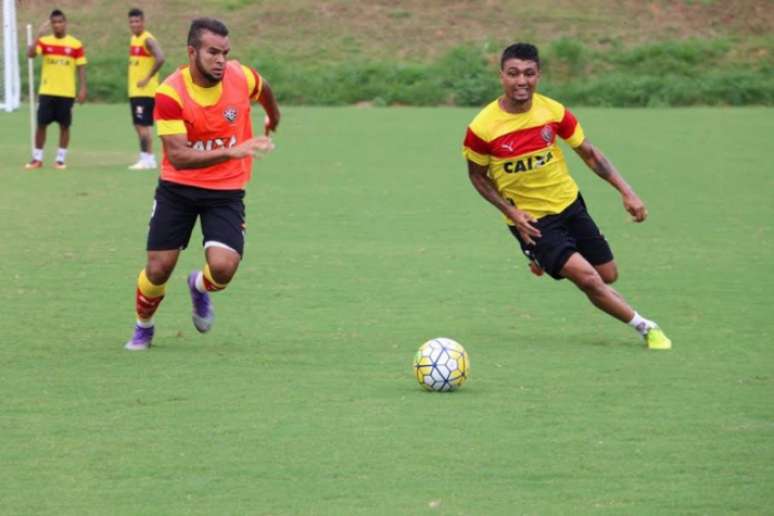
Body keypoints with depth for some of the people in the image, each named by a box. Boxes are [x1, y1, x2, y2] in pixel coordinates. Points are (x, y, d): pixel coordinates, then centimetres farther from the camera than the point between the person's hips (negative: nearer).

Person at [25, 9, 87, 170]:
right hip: (46, 92, 1)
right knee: (41, 124, 1)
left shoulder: (75, 44, 0)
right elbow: (30, 54, -14)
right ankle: (37, 159, 10)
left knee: (64, 126, 2)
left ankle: (60, 159, 10)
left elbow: (81, 68, 2)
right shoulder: (44, 41, 2)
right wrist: (38, 36, -22)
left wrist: (82, 88, -6)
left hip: (66, 93, -1)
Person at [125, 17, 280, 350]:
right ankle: (143, 328, 30)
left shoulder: (241, 77, -12)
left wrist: (273, 120, 35)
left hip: (227, 190, 1)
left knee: (222, 268, -18)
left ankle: (200, 287, 21)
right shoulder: (170, 94, -22)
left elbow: (264, 90, 15)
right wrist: (231, 151, -40)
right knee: (158, 270, -1)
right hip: (178, 188, -1)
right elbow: (178, 156, -29)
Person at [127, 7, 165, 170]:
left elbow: (160, 59, -28)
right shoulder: (133, 39, 15)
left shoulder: (148, 40, -14)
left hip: (145, 91, -10)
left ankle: (147, 159, -10)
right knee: (139, 125, 11)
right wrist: (132, 80, 15)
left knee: (143, 125, -11)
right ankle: (148, 158, 15)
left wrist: (147, 78, -22)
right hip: (134, 91, 10)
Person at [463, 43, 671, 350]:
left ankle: (545, 261, 37)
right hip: (530, 219, -4)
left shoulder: (553, 112, -11)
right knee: (587, 278, -18)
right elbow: (477, 175, -3)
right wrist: (511, 212, -15)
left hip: (568, 204, 4)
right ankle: (644, 327, 2)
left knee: (608, 275, 11)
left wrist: (626, 191, -8)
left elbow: (589, 154, 1)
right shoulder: (482, 129, -20)